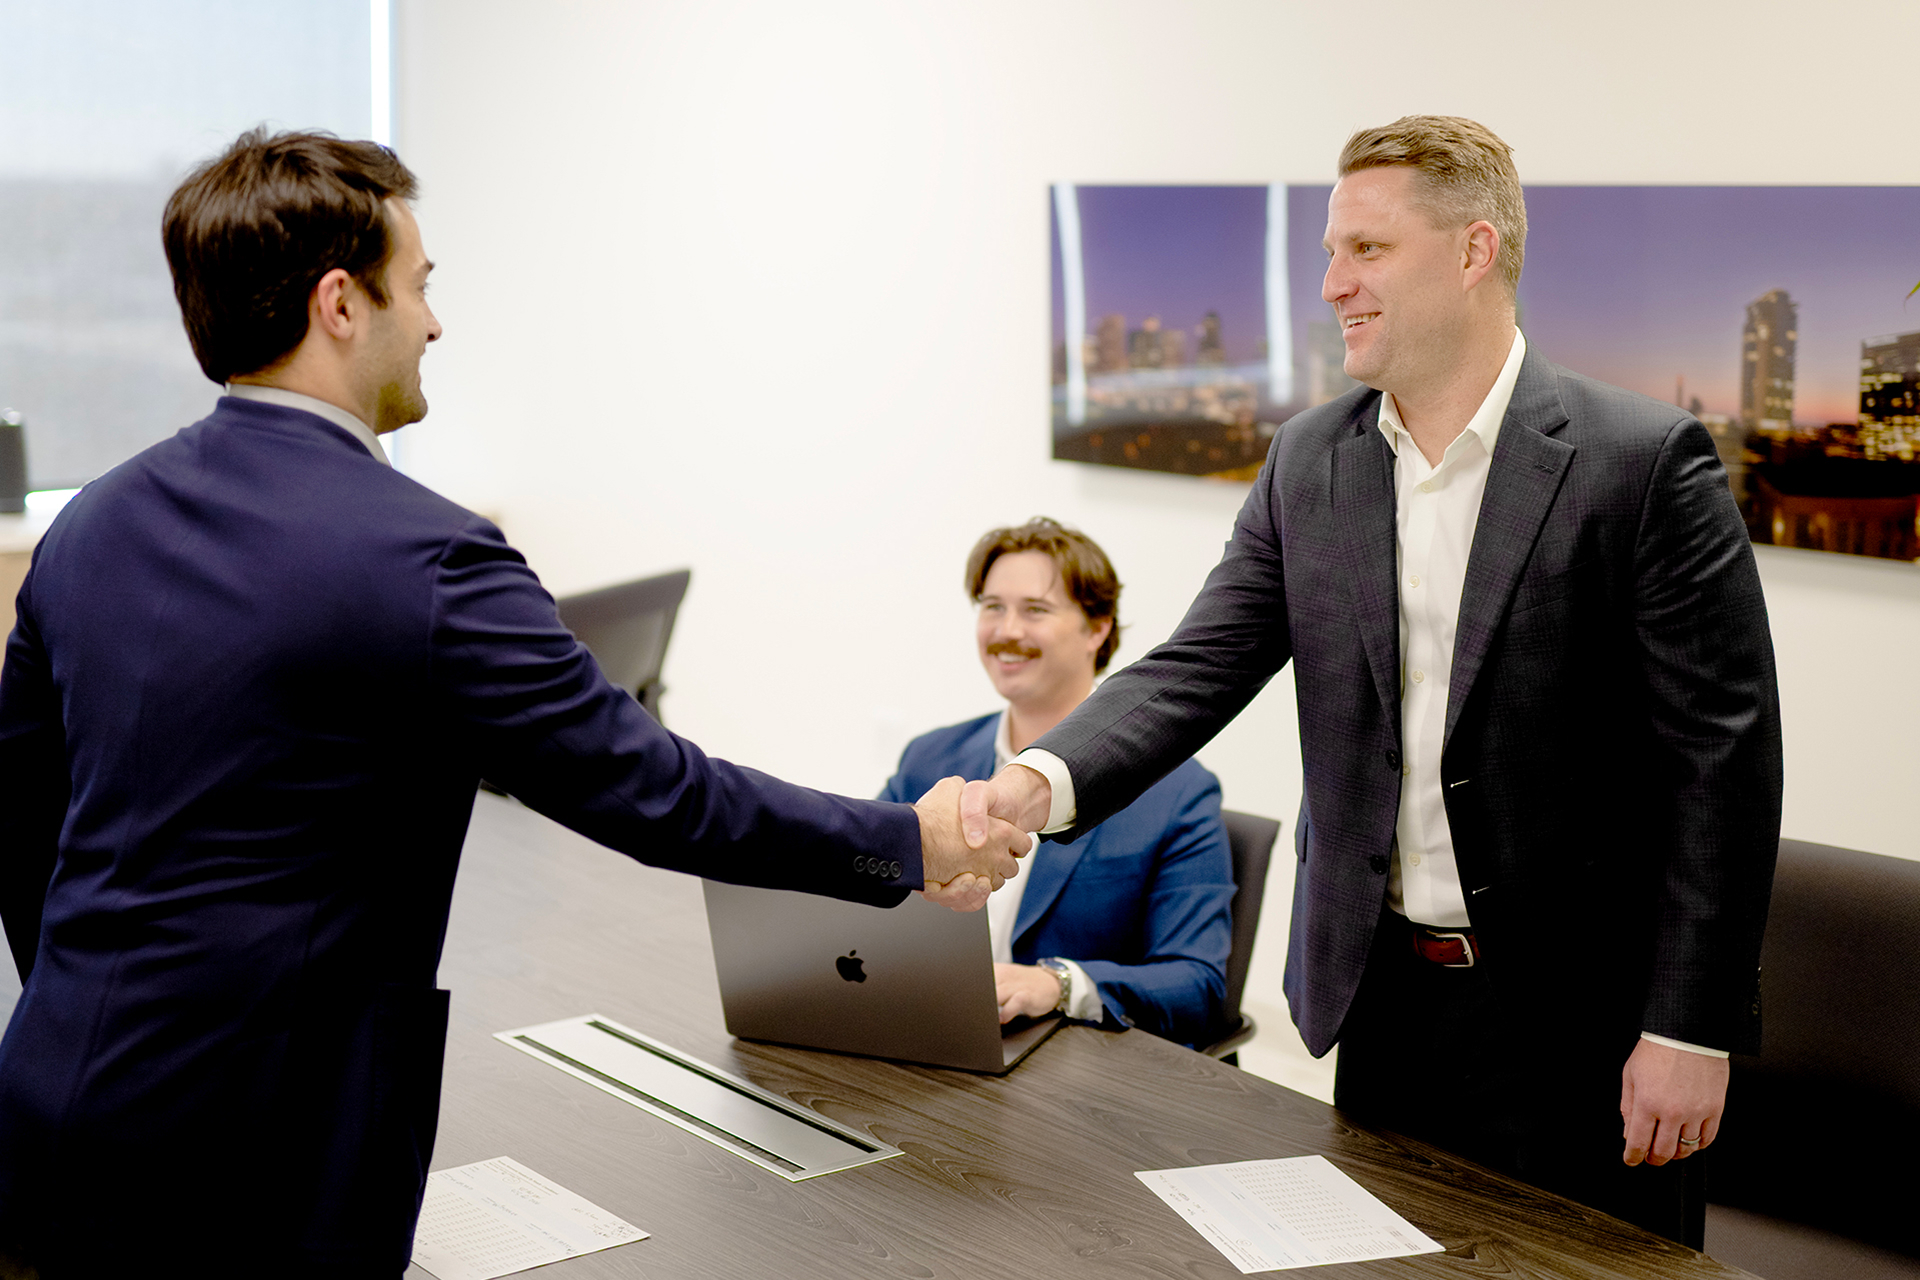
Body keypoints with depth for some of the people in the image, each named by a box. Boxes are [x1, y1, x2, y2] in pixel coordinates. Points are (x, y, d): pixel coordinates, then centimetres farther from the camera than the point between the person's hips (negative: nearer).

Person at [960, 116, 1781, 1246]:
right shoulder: (1311, 463, 5)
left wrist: (1691, 1028, -14)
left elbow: (1723, 759, -12)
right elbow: (1197, 669, -1)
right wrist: (1042, 782, -20)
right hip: (1383, 999, 5)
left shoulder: (1647, 462, -11)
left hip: (1578, 1017, -4)